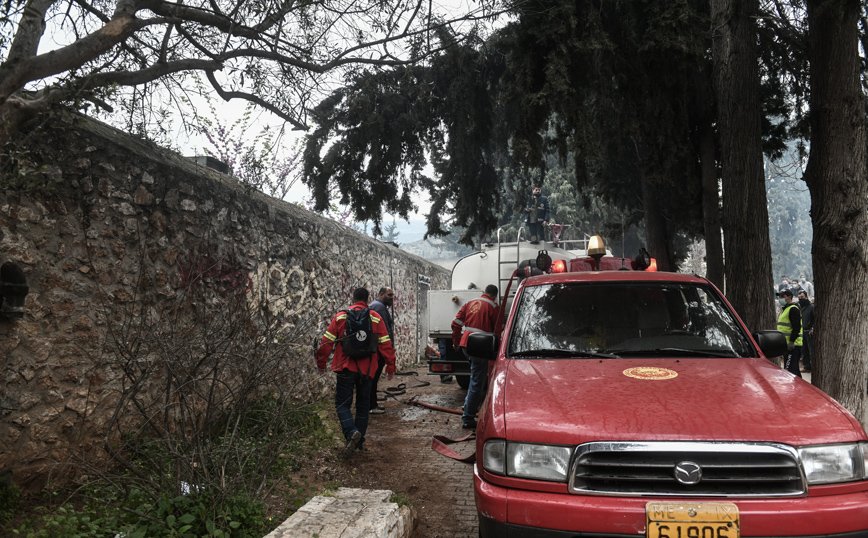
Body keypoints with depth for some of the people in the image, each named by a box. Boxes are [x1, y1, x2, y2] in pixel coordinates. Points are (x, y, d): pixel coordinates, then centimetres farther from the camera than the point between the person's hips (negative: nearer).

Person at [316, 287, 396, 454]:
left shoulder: (341, 316, 1)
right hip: (367, 370, 2)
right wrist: (390, 367, 9)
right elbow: (385, 345, 1)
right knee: (363, 405, 14)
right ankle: (359, 443, 17)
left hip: (346, 368, -1)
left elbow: (327, 342, 1)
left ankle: (351, 432, -19)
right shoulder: (376, 318, 3)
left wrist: (321, 364, 12)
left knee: (342, 403, 5)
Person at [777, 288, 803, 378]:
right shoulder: (784, 309, 21)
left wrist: (791, 341, -24)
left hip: (792, 345, -11)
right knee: (794, 369, 15)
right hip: (786, 344, 11)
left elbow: (796, 327, -20)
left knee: (789, 370, -13)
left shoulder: (793, 309, -11)